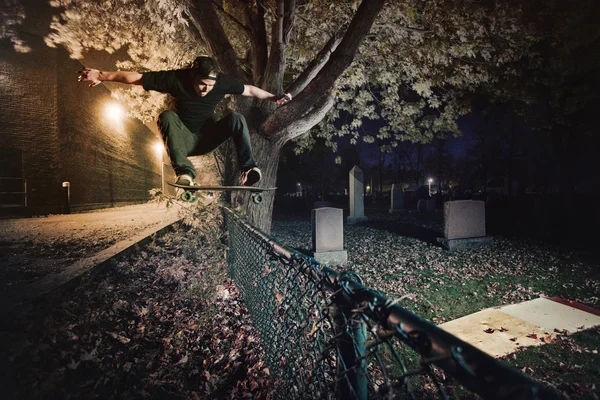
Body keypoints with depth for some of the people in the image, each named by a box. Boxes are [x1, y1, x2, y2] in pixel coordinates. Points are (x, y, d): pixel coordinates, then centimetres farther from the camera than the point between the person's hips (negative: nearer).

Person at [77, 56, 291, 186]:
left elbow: (249, 90, 0)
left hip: (206, 138, 2)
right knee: (167, 116, -32)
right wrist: (102, 76, -15)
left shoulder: (222, 82, -12)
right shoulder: (176, 78, -17)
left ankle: (247, 169, -32)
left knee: (236, 119, -22)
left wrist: (274, 98, 1)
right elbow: (135, 77, -12)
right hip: (183, 139, -1)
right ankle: (184, 171, -43)